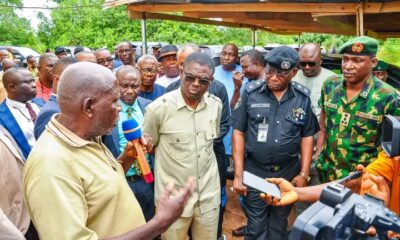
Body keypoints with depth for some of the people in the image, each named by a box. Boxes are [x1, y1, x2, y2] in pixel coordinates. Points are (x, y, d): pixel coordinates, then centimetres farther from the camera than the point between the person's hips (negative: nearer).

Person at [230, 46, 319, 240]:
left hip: (288, 174, 2)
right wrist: (238, 174, -8)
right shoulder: (251, 92, -7)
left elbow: (307, 136, 5)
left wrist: (304, 174, 0)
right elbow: (238, 132, -5)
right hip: (254, 172, -1)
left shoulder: (303, 98, -1)